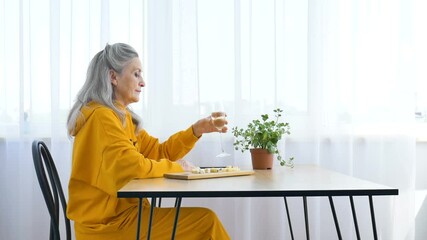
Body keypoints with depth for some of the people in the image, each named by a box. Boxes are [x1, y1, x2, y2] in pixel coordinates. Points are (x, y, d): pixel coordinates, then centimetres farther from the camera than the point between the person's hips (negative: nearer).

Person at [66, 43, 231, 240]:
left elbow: (159, 152, 15)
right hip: (106, 223, -10)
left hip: (119, 212, 10)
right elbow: (133, 166, -25)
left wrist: (196, 130, 3)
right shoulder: (101, 116, -16)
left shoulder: (122, 116, 16)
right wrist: (176, 167, -8)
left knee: (203, 218, 7)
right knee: (206, 221, -11)